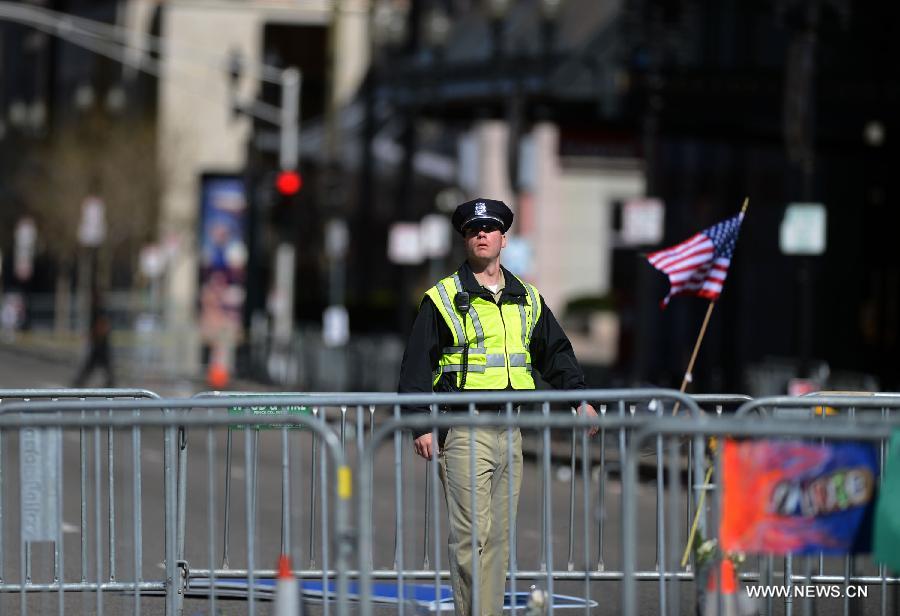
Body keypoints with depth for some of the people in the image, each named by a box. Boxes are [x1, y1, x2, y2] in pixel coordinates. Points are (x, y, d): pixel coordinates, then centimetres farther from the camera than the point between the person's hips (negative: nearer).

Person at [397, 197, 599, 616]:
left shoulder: (527, 299, 15)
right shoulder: (442, 299, 0)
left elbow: (556, 352, 23)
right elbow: (417, 365, -3)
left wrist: (579, 397, 11)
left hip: (510, 431, 5)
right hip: (464, 433, -5)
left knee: (500, 535, 7)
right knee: (472, 533, -12)